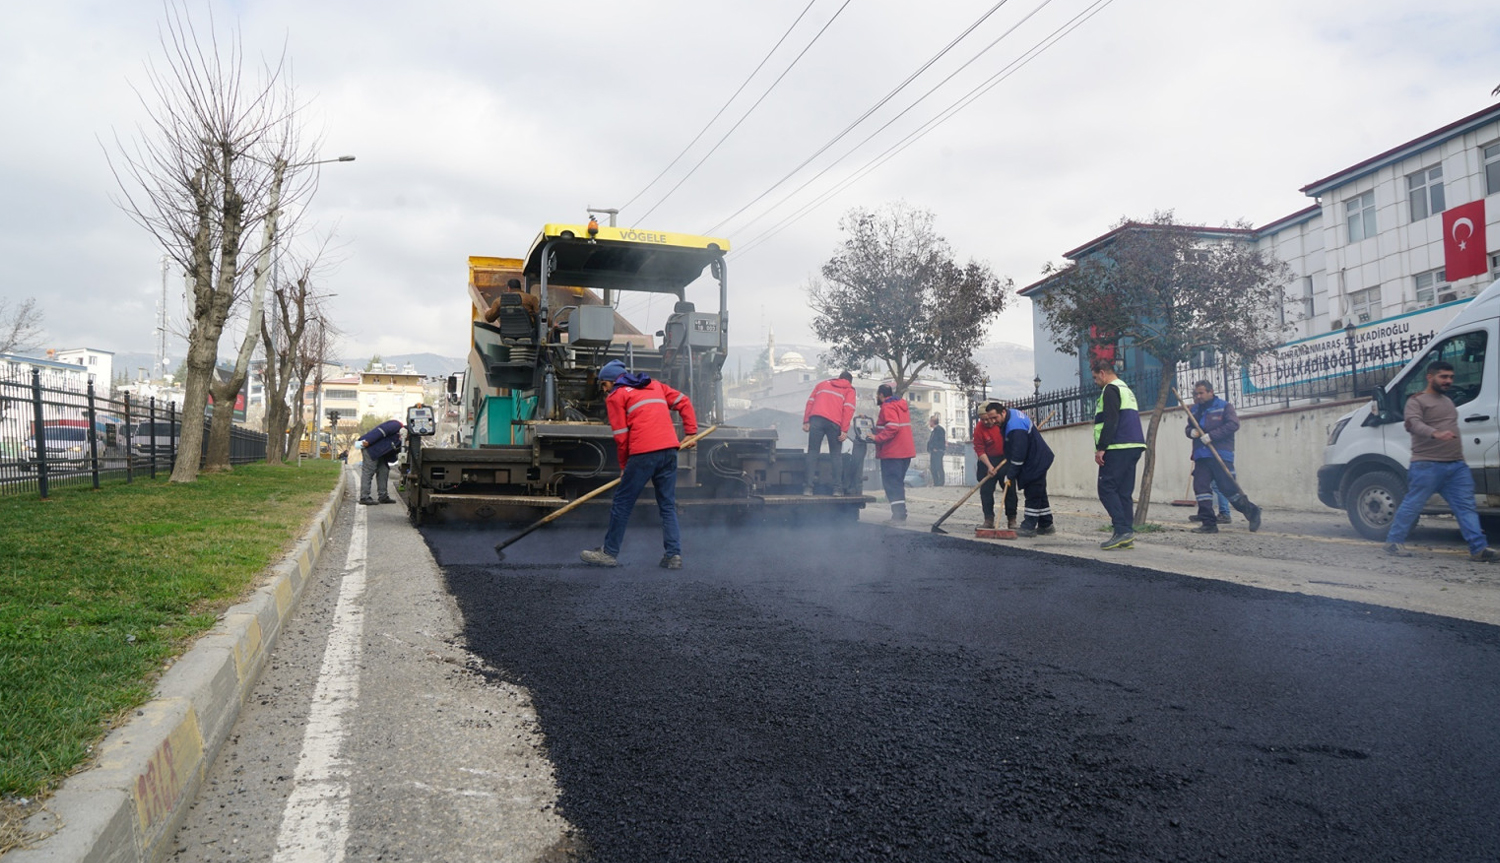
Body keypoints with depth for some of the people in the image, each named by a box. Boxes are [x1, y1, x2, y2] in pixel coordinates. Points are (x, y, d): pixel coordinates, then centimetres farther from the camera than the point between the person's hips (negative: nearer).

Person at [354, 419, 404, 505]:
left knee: (384, 470, 7)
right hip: (371, 448, -10)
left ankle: (383, 496, 10)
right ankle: (364, 497, -8)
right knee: (368, 472, -10)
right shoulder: (397, 425, -14)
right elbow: (381, 431, -24)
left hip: (379, 452, 10)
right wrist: (366, 442, -28)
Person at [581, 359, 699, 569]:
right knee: (668, 505, 11)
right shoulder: (654, 385, 24)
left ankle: (609, 553, 13)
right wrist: (691, 432, 19)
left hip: (644, 453, -6)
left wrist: (624, 466, 12)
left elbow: (621, 436, 3)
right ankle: (674, 555, 5)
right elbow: (684, 402, 20)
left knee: (622, 503, 6)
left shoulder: (615, 396, 7)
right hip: (669, 449, 6)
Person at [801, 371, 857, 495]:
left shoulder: (822, 384, 28)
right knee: (835, 454, 8)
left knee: (812, 452, 2)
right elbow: (848, 409, 2)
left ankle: (808, 487, -7)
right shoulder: (849, 390, 18)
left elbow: (810, 402, 17)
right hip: (834, 422, -2)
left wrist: (806, 421, 11)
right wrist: (844, 430, -3)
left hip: (816, 419, 2)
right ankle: (838, 488, 2)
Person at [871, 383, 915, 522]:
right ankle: (901, 513, 17)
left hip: (892, 452, -9)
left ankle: (898, 514, -10)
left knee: (891, 483, -6)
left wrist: (877, 438, -19)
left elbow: (892, 427, -25)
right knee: (898, 482, 16)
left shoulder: (888, 407, -13)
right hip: (906, 451, 9)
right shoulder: (902, 405, 17)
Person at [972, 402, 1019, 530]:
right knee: (986, 490, -3)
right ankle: (989, 518, 6)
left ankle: (1011, 519, 7)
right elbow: (980, 450, -14)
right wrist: (989, 466, -22)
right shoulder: (979, 428, -17)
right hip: (987, 461, -1)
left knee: (1010, 489, 0)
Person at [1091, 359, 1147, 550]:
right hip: (1134, 447, 9)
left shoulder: (1110, 390, -7)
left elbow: (1110, 421, -17)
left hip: (1118, 448, -9)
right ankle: (1127, 537, 6)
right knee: (1124, 492, 8)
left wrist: (1100, 448, -16)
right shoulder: (1126, 389, 24)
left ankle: (1122, 530, -15)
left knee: (1106, 489, -7)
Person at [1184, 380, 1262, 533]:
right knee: (1200, 486, -4)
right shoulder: (1194, 410, 17)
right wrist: (1191, 432, -2)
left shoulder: (1224, 406, -1)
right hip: (1201, 456, 6)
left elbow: (1233, 424, -12)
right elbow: (1188, 428, 23)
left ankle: (1251, 512, 18)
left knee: (1229, 487, -5)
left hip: (1221, 456, -6)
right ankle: (1209, 523, 1)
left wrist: (1211, 436, -18)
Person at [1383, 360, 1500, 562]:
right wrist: (1435, 434, -40)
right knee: (1412, 504, -4)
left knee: (1466, 506, 1)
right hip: (1427, 465, -7)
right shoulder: (1416, 401, -4)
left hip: (1456, 465, 7)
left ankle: (1479, 548, -1)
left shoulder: (1448, 401, 23)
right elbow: (1413, 424, -21)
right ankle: (1394, 541, 5)